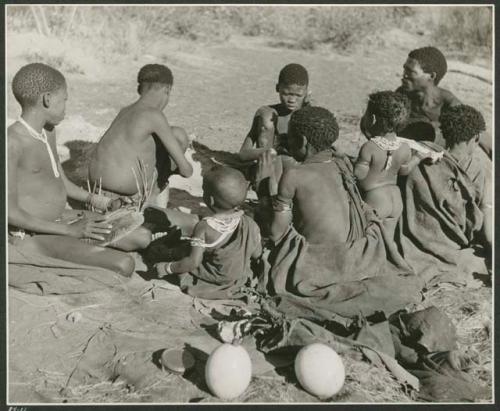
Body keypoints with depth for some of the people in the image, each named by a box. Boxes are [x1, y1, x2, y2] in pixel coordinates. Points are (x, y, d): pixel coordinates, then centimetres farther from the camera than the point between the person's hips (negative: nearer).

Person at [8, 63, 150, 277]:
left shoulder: (48, 131, 8)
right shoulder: (12, 142, -20)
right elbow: (10, 212, -21)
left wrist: (92, 199, 4)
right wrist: (69, 231, -20)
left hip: (62, 219, 9)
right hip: (33, 237, -9)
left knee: (142, 237, 1)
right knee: (123, 265, -25)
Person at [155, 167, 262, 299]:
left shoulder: (204, 227, -27)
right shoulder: (249, 225, -17)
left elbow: (193, 262, -27)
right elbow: (256, 255, -5)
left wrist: (167, 268, -14)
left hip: (209, 281, -4)